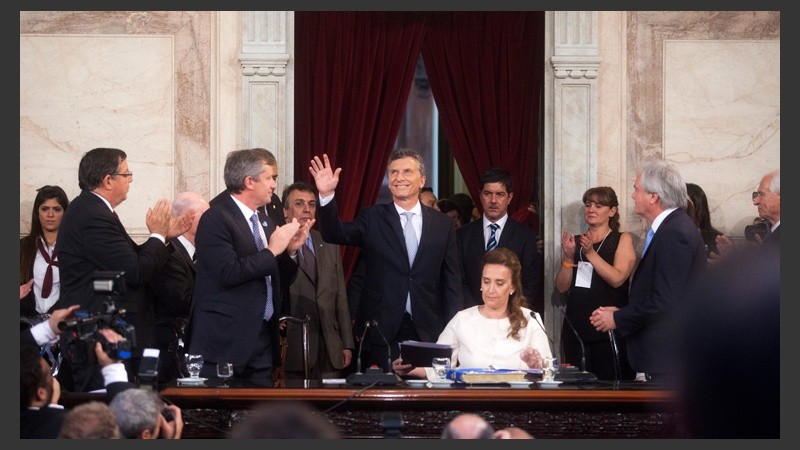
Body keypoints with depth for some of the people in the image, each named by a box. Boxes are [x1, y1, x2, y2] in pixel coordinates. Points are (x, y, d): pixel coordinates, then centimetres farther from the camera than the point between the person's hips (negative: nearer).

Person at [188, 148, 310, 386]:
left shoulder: (262, 220, 16)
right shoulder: (215, 219, -9)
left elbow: (280, 279, 22)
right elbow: (229, 272, -22)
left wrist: (290, 250, 4)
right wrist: (272, 250, -13)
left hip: (262, 339, 8)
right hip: (225, 340, -8)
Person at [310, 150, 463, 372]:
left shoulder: (442, 224, 7)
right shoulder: (372, 218, 5)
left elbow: (452, 281, 8)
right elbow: (336, 234, -11)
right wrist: (326, 195, -27)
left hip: (427, 333, 1)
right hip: (381, 332, -1)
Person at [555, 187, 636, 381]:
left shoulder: (622, 240, 3)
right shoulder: (575, 242, 14)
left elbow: (617, 279, -12)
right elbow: (562, 287, 7)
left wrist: (591, 253, -18)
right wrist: (568, 258, -8)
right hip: (576, 327, 4)